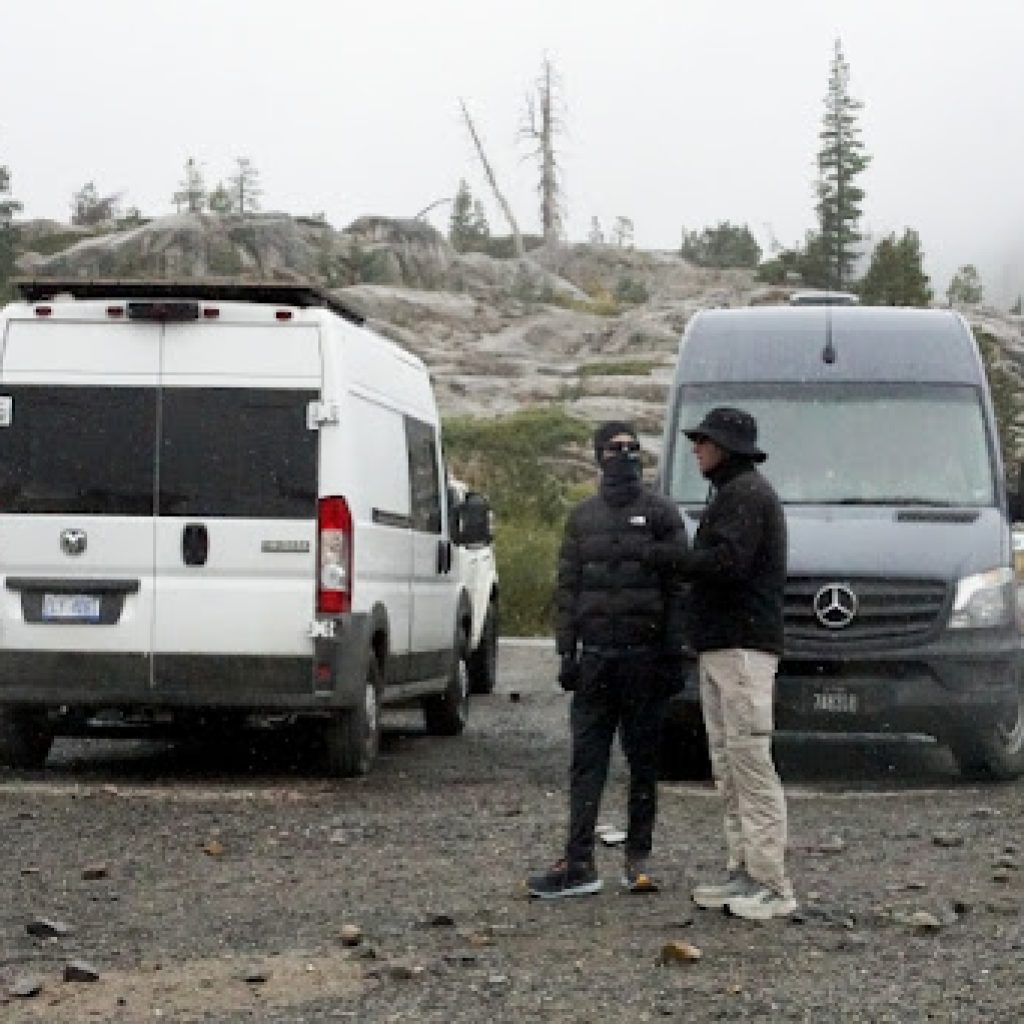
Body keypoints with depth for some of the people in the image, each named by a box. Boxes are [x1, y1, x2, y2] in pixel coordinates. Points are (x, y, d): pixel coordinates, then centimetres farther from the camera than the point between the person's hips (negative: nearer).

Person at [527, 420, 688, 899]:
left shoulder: (662, 514, 3)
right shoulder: (583, 516, 12)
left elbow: (677, 588, -1)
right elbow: (567, 589, 11)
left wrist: (672, 654, -8)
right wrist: (567, 653, 2)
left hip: (645, 657, -2)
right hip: (595, 656, 2)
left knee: (644, 760, 4)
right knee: (587, 759, -1)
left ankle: (638, 858, 12)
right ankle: (579, 864, -3)